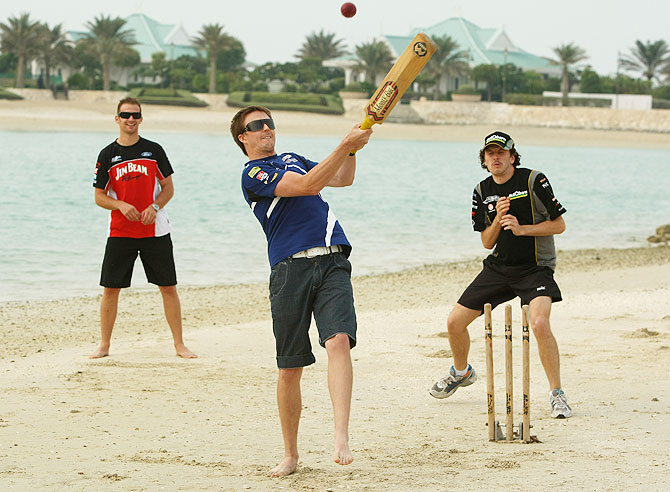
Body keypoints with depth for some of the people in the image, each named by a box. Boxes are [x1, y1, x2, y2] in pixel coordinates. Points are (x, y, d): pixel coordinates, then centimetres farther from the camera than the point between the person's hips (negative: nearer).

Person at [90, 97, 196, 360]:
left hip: (155, 230, 0)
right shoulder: (107, 155, 3)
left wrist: (155, 206, -12)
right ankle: (104, 345, 10)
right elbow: (100, 197, 4)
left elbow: (168, 188, 7)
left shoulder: (154, 150, 3)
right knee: (110, 288, 0)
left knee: (168, 287, 1)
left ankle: (179, 345, 9)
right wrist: (121, 205, -15)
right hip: (120, 232, 0)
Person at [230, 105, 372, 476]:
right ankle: (291, 455, 17)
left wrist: (352, 148, 9)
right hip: (291, 268, -4)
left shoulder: (292, 160, 25)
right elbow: (308, 185, -12)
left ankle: (341, 439, -30)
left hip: (331, 262, 4)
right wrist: (346, 145, -16)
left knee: (339, 340, -21)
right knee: (290, 368, 1)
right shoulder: (253, 174, 2)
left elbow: (343, 180, 28)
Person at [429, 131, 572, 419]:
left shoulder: (534, 180, -10)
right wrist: (499, 218, -14)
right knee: (455, 323, 4)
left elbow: (559, 225, -9)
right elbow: (487, 243, 6)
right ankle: (461, 372, 36)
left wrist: (521, 228, -21)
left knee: (540, 324, -30)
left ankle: (557, 395, -18)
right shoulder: (483, 192, 5)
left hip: (536, 268, -5)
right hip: (499, 266, 5)